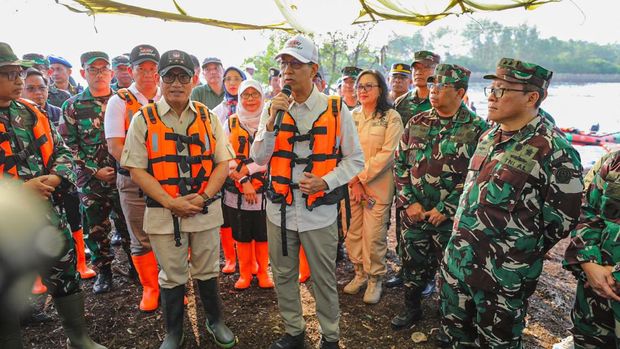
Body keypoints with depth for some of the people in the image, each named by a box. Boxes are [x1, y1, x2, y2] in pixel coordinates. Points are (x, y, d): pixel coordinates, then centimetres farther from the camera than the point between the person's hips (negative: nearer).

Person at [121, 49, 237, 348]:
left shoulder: (208, 117, 4)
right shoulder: (144, 119, -2)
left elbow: (222, 162, 2)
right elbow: (137, 170, -5)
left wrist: (203, 196, -13)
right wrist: (171, 202, -15)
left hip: (206, 209, 2)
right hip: (164, 213, -1)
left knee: (207, 272, 16)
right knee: (172, 277, 13)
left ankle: (215, 321, 38)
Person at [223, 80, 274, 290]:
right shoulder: (231, 123, 4)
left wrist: (245, 169, -16)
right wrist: (243, 181, -13)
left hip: (264, 190, -1)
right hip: (237, 191, 1)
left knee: (263, 235, 8)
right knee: (241, 235, 10)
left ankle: (263, 272, 25)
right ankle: (244, 274, 26)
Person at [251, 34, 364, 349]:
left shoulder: (336, 110, -6)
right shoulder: (273, 108, 3)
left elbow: (355, 159, -1)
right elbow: (259, 158, -1)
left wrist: (326, 182, -17)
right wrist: (272, 120, -14)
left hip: (319, 211, -3)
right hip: (280, 208, 3)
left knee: (324, 279, 10)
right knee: (283, 276, 16)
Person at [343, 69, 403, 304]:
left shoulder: (391, 117, -3)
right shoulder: (351, 116, 10)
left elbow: (387, 154, -10)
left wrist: (362, 178, -11)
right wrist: (353, 182, -6)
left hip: (377, 186, -4)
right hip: (351, 185, 4)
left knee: (374, 236, -1)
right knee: (352, 234, 9)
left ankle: (375, 279, 18)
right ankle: (360, 273, 28)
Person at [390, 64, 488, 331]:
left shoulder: (476, 128, -8)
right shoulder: (416, 123, 4)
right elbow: (400, 163, 5)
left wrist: (445, 209, -14)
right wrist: (409, 202, -4)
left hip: (450, 217, -3)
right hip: (413, 212, 3)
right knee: (412, 263, 16)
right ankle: (412, 307, 39)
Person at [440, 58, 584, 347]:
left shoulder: (555, 151, -18)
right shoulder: (489, 137, 5)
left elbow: (559, 223, -12)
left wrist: (518, 254, -1)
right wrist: (462, 243, 14)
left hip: (503, 276, -6)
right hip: (456, 259, 7)